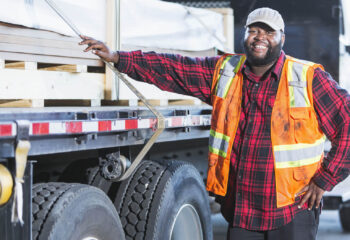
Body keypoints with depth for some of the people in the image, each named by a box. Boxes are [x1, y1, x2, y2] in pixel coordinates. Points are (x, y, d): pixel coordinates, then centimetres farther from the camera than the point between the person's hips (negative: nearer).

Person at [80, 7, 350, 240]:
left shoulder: (310, 79, -5)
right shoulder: (224, 71, 6)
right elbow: (173, 70, 9)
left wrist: (324, 180, -6)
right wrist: (117, 58, 3)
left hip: (292, 210, -3)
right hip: (241, 209, 4)